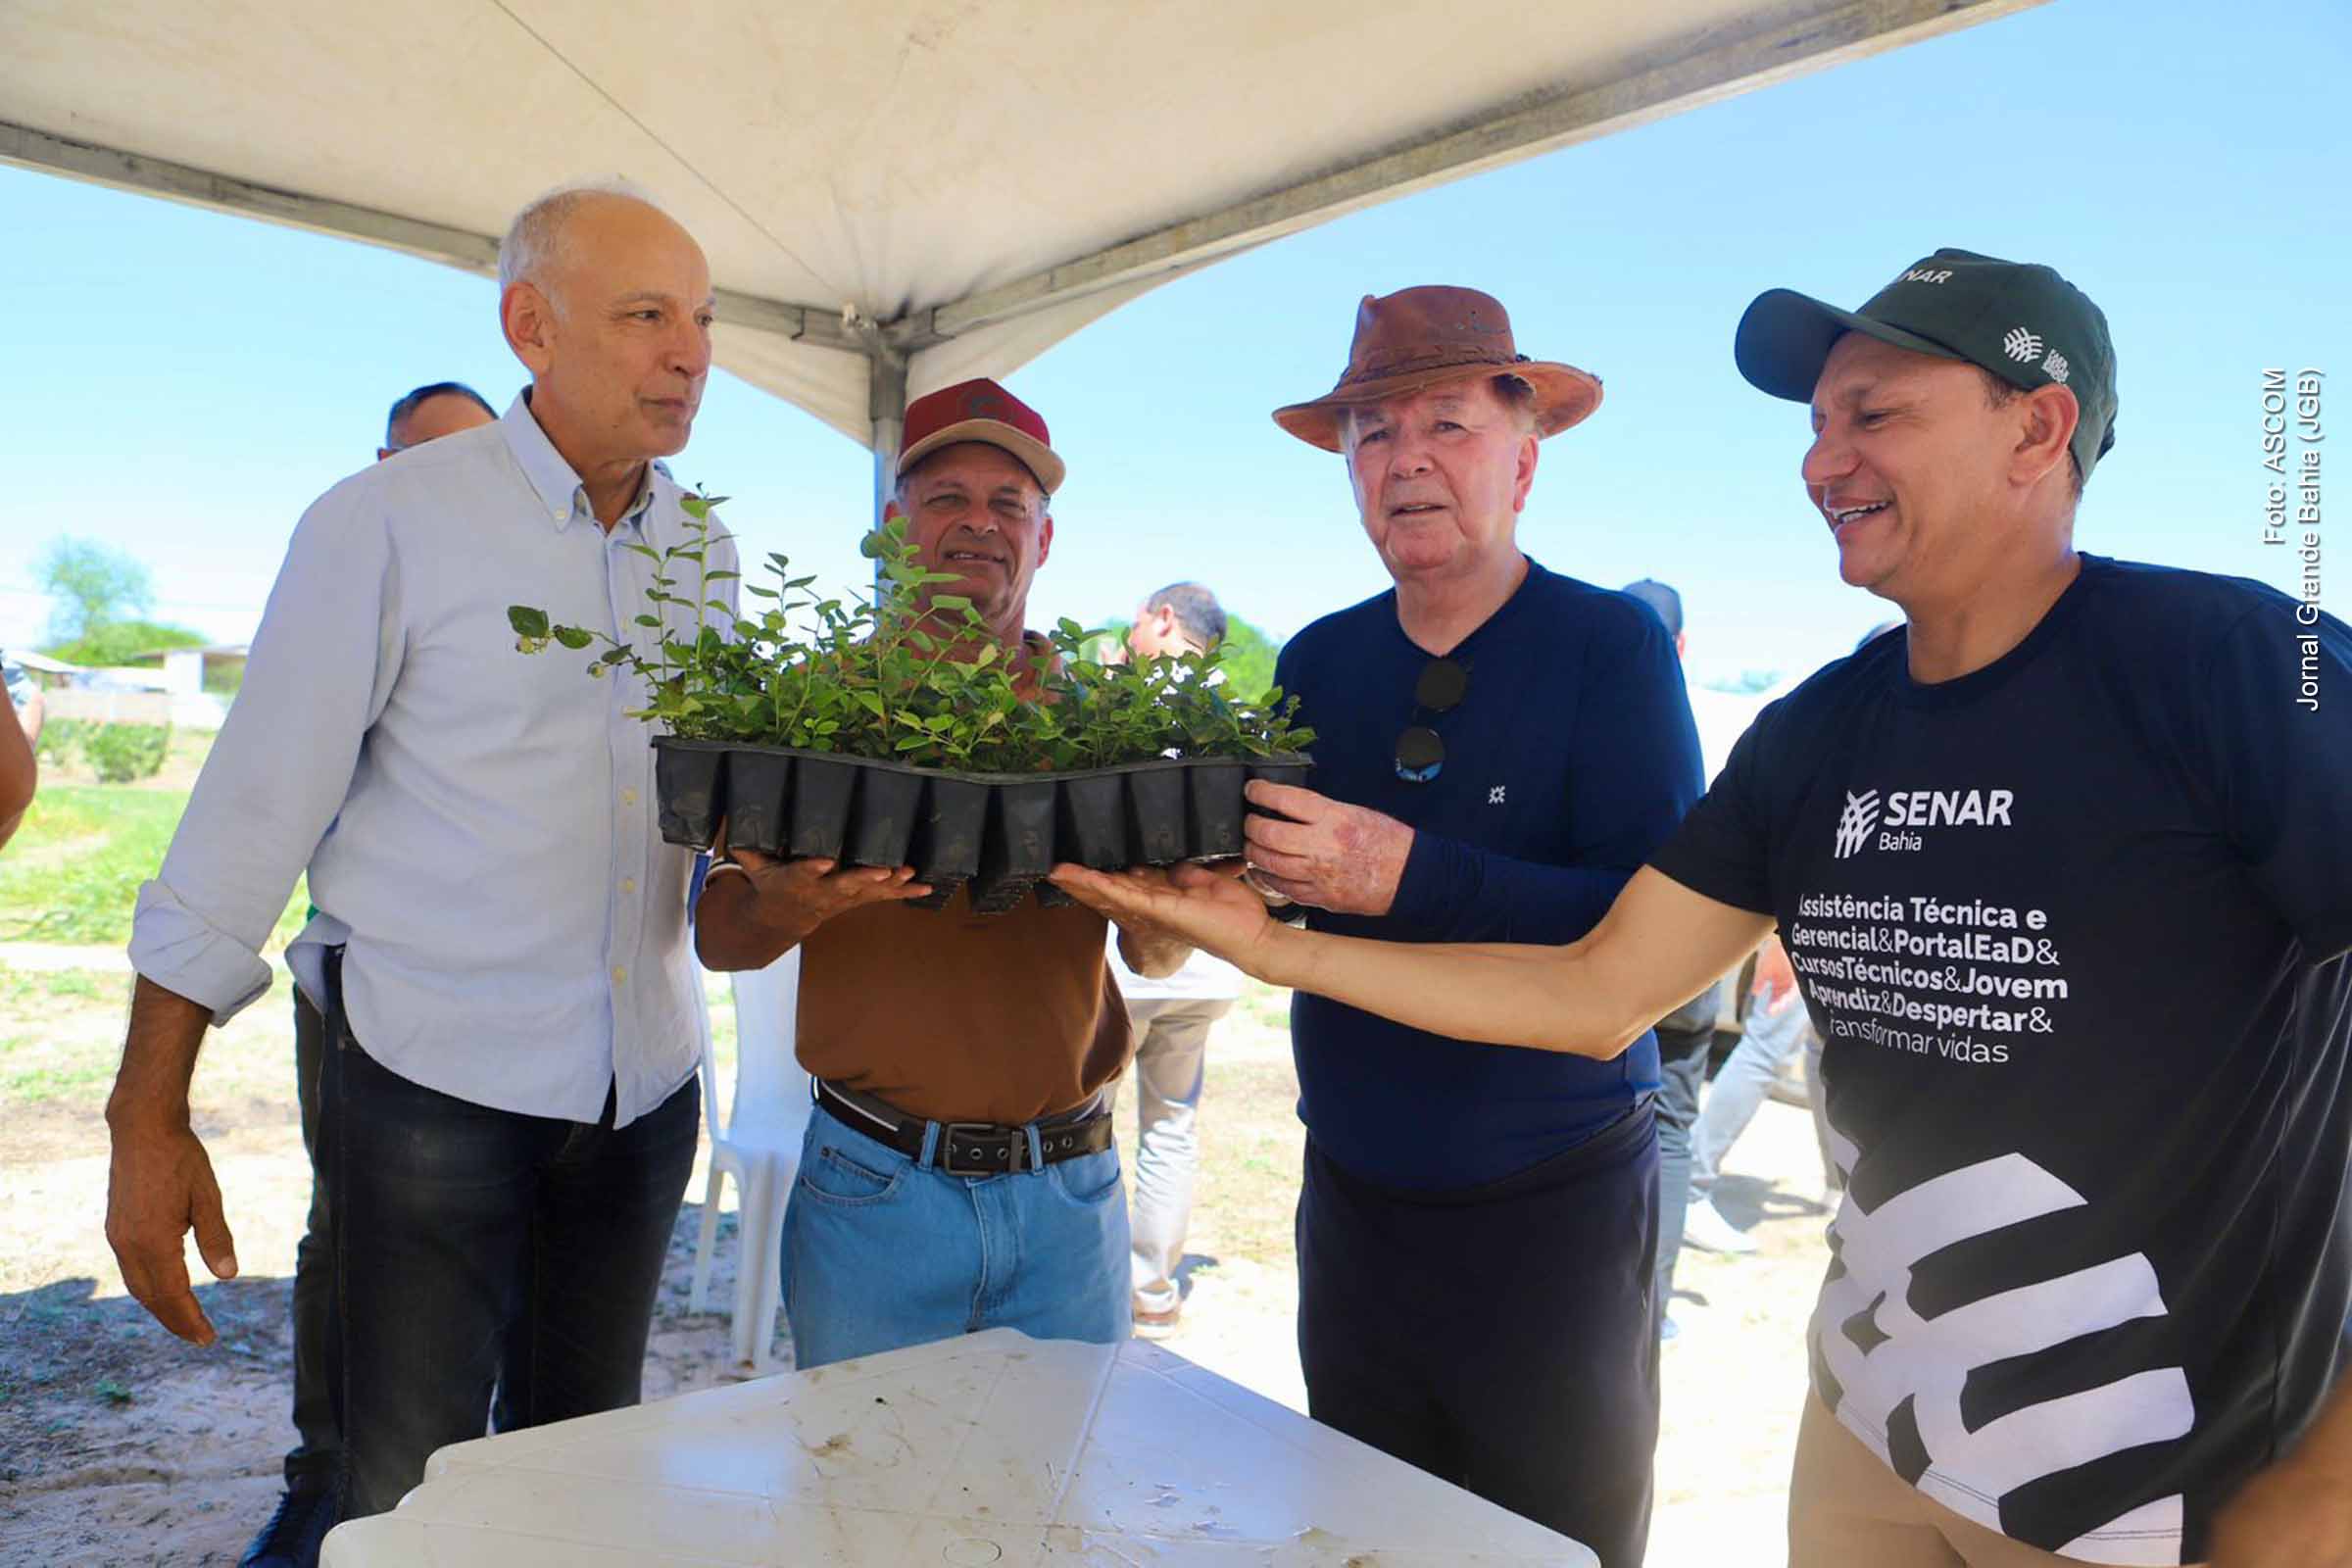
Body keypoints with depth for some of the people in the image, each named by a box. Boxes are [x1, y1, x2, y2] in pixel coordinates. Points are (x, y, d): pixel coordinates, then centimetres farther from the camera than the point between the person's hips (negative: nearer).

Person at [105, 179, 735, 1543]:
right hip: (435, 1080, -4)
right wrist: (149, 1116, -8)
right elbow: (256, 808, -8)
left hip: (643, 1087, 4)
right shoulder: (391, 521, -8)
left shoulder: (705, 550, 7)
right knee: (409, 1493, 7)